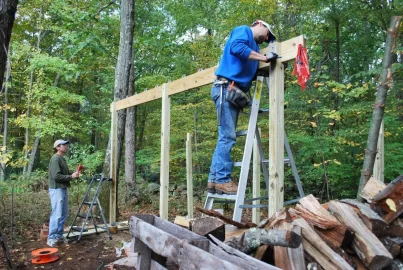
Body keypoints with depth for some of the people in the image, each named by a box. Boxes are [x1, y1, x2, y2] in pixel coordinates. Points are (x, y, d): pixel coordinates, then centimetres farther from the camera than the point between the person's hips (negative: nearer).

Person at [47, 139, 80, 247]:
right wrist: (71, 176, -18)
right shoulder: (55, 159, -13)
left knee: (64, 214, 13)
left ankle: (59, 235, 23)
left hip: (63, 189, 10)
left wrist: (73, 174, 6)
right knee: (57, 214, -7)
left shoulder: (62, 159, 16)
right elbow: (56, 176, -21)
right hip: (57, 189, -10)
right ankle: (51, 238, 1)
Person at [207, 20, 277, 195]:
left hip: (235, 92, 9)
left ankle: (214, 180, 8)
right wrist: (264, 58, -13)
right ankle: (222, 180, -8)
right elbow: (236, 47, -17)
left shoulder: (254, 46, 29)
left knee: (226, 138, 5)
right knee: (227, 137, -12)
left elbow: (251, 73, 21)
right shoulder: (243, 30, 6)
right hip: (226, 88, -9)